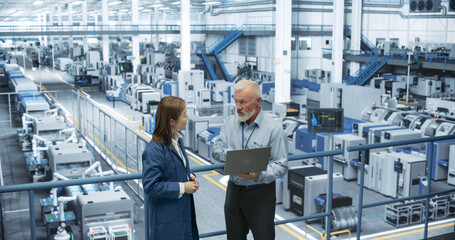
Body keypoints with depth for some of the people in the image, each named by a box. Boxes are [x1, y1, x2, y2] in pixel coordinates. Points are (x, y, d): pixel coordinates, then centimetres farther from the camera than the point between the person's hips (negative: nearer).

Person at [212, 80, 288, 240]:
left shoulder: (274, 129, -12)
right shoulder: (229, 123, 4)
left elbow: (281, 166, -14)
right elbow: (216, 151, -2)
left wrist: (259, 175, -30)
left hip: (261, 194, -4)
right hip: (234, 190, 4)